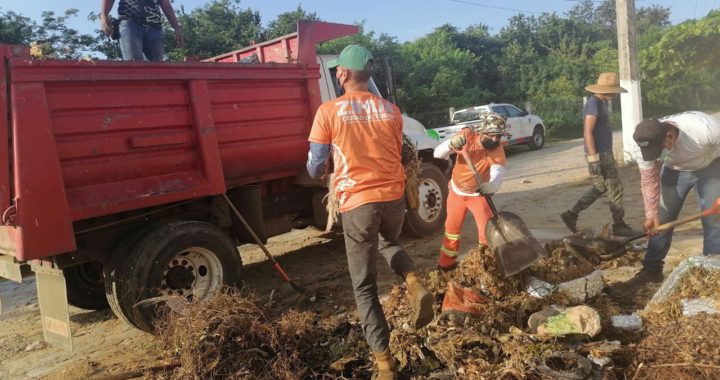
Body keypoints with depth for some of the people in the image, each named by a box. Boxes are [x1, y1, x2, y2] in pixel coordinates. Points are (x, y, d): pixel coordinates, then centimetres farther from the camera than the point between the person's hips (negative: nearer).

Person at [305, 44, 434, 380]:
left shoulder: (329, 112, -4)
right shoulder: (391, 110, 6)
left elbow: (315, 168, 1)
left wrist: (319, 173, 24)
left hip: (357, 202, -3)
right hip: (393, 196, 4)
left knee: (364, 286, 9)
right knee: (388, 243, 35)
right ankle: (415, 285, 7)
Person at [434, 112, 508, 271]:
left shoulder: (497, 150, -26)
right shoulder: (467, 135, -23)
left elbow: (498, 172, -45)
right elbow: (437, 154, -25)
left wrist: (492, 186, -69)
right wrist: (452, 144, -47)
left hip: (478, 194, -1)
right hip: (456, 191, 2)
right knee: (452, 228, 13)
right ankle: (446, 264, 31)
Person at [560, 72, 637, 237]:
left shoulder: (602, 102, 14)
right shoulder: (594, 103, -17)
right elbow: (588, 133, -23)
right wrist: (593, 158, -26)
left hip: (604, 152, 10)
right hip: (600, 154, -10)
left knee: (600, 188, 15)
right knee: (615, 188, -1)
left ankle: (571, 214, 17)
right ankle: (619, 225, 11)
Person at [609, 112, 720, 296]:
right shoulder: (647, 143, -29)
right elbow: (649, 180, -18)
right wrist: (651, 214, -25)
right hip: (674, 170, 2)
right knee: (661, 220, -1)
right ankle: (651, 270, 8)